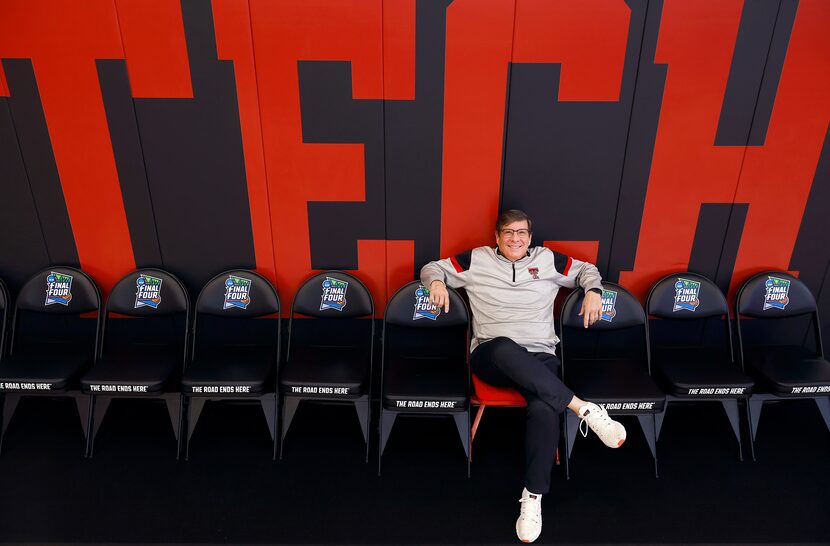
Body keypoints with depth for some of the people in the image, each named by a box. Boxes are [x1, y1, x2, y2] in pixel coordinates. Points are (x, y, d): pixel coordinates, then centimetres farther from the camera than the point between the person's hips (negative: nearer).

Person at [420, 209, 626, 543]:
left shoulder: (547, 259, 17)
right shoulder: (477, 259, 13)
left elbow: (586, 269, 28)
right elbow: (432, 267, 19)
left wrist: (593, 291, 7)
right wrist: (437, 282, -5)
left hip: (539, 358, 1)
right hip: (491, 357, -1)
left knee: (544, 409, -33)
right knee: (505, 348, -41)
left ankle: (533, 497, -18)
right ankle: (584, 408, -33)